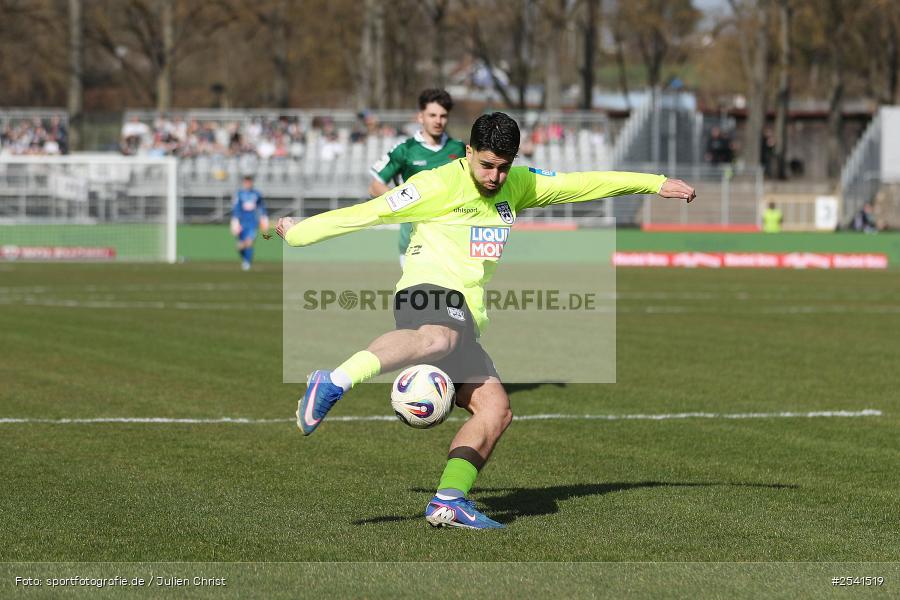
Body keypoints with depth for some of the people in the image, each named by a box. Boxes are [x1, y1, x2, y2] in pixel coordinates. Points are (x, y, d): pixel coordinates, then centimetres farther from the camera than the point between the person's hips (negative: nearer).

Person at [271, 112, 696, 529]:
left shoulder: (515, 186, 19)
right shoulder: (439, 185, -3)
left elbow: (581, 184, 22)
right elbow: (369, 213, 0)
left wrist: (655, 184, 22)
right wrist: (296, 232, 5)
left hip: (464, 317, 8)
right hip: (428, 289, -8)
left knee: (495, 409, -8)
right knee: (438, 338, -43)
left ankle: (448, 502, -14)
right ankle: (332, 384, -49)